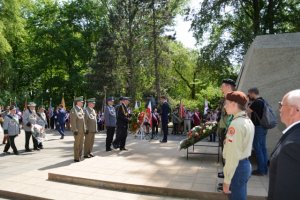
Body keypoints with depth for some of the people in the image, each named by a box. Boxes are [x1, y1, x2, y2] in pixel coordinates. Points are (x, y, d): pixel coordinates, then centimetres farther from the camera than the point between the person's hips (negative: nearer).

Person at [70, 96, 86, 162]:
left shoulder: (81, 109, 15)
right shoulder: (74, 110, -12)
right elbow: (73, 121, -17)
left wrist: (85, 128, 15)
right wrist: (75, 130, -20)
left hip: (82, 130, 8)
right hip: (77, 130, -8)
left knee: (81, 144, 13)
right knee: (77, 144, -1)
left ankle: (79, 156, 23)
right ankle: (76, 158, 8)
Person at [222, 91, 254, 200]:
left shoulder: (236, 124, -21)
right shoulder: (248, 121, 8)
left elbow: (233, 155, -23)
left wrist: (227, 180, -19)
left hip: (237, 167, -9)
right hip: (245, 164, 9)